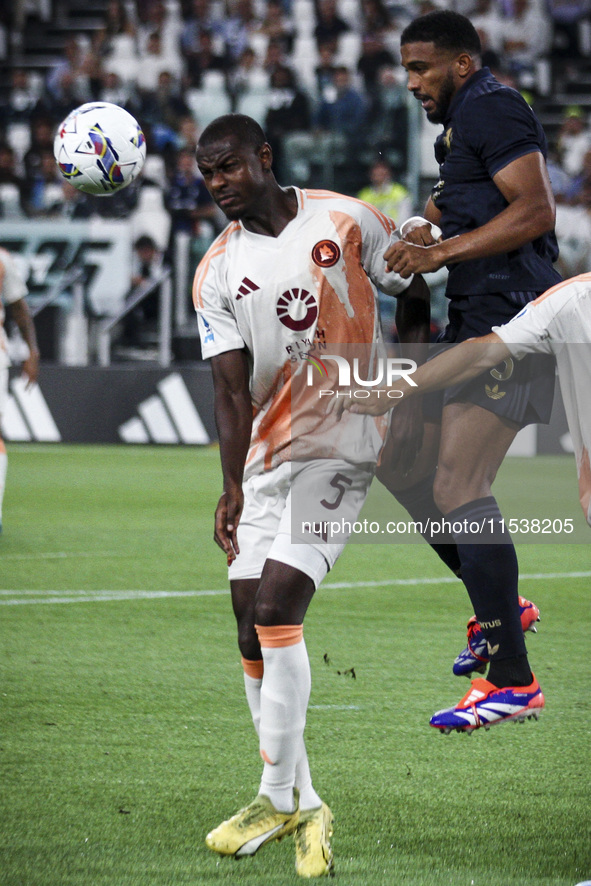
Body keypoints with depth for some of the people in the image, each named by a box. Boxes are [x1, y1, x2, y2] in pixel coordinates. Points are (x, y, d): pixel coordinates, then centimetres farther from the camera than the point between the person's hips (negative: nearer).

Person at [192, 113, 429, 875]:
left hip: (341, 447, -5)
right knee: (254, 634, 1)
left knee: (275, 607, -17)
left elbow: (413, 297, 10)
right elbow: (231, 388, -2)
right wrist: (232, 489, -11)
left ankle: (278, 798, -10)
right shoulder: (217, 274, 5)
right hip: (267, 460, 5)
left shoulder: (345, 221, -2)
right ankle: (304, 809, 11)